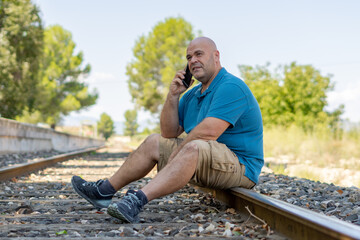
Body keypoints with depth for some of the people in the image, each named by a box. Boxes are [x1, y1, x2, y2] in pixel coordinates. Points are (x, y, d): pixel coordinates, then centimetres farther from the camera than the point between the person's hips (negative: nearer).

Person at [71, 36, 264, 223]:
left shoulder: (231, 87, -15)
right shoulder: (192, 95, 14)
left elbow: (208, 132, -27)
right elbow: (169, 133, 11)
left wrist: (176, 154, -13)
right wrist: (173, 96, -1)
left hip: (240, 166, -9)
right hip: (201, 161, 9)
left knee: (195, 147, -38)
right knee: (154, 142, 11)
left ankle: (138, 200, -50)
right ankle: (104, 191, 8)